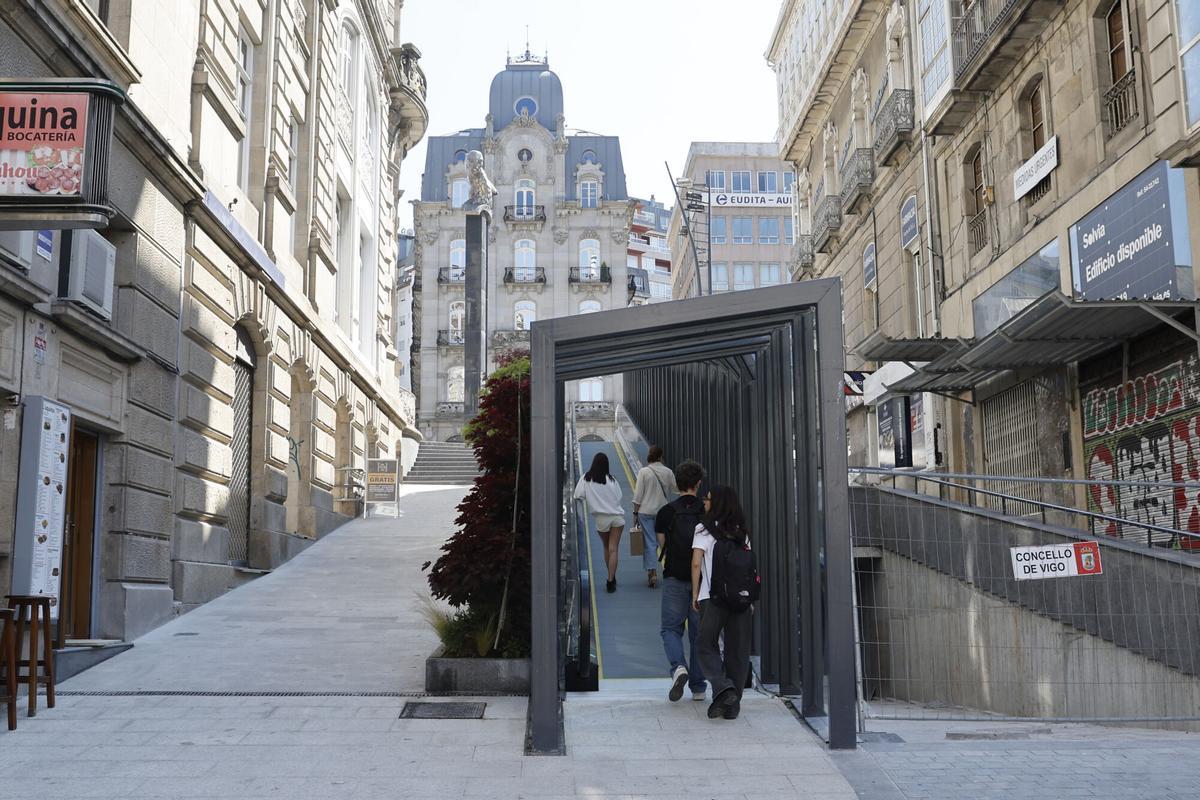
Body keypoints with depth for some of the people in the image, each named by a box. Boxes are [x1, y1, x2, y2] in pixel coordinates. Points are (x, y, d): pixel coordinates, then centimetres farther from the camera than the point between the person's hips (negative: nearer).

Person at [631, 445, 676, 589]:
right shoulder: (668, 472, -1)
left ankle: (652, 572, -5)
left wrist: (635, 512, -1)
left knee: (650, 542, 0)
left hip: (646, 511, -2)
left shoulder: (643, 471, -9)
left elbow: (638, 495, -9)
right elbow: (673, 492, 4)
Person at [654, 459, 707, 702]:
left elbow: (662, 547, 3)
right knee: (699, 631, 9)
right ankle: (698, 686, 12)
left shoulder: (666, 512, -3)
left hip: (674, 579, -1)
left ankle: (678, 667, -18)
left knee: (671, 628, 9)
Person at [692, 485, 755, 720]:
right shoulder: (741, 531, 11)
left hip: (712, 596, -4)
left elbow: (696, 563, -6)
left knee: (706, 645, 7)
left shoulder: (704, 529, -1)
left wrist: (695, 593, 2)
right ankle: (732, 704, 10)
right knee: (737, 650, 8)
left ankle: (723, 689, -13)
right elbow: (750, 564, 9)